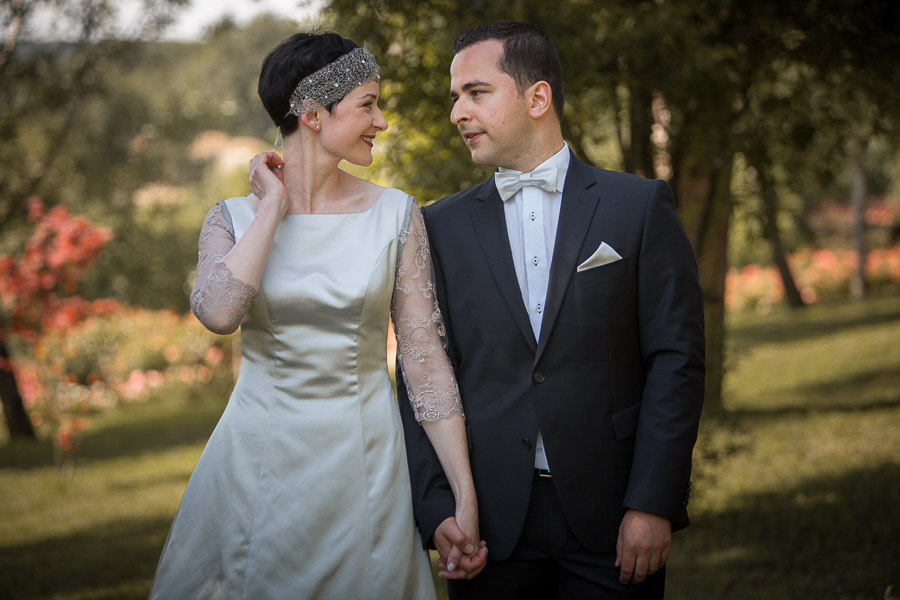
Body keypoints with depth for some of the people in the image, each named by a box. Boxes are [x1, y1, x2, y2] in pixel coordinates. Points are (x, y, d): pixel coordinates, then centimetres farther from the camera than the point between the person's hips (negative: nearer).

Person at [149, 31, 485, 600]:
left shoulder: (396, 215, 0)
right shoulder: (235, 217, 0)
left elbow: (425, 358, -2)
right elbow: (219, 313, -21)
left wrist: (465, 494, -8)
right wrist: (274, 205, -11)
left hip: (363, 461, 0)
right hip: (260, 459, 0)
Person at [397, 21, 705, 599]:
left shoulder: (640, 206, 1)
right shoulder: (442, 225, 8)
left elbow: (676, 356, -3)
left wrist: (652, 504, -10)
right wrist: (436, 508, -5)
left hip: (612, 512, -1)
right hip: (491, 519, 2)